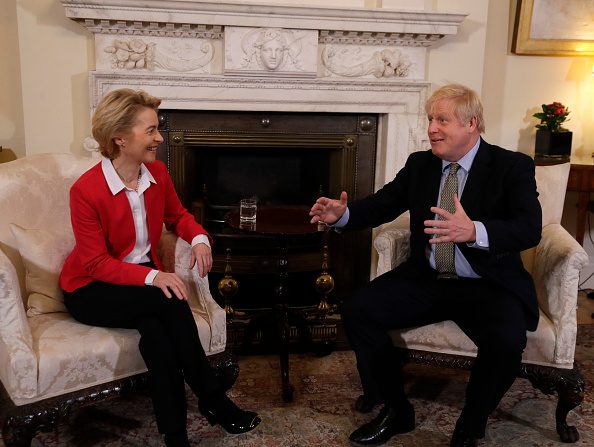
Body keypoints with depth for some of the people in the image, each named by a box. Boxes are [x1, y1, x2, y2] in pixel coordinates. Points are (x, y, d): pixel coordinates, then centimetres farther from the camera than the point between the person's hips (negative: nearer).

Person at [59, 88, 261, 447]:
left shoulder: (157, 172, -4)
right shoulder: (86, 190, -21)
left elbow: (178, 215, 13)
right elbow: (96, 263, -20)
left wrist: (200, 239, -11)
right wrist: (153, 277, -34)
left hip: (144, 276, 5)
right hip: (91, 290, -4)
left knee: (156, 329, -31)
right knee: (170, 302, -32)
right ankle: (214, 401, -17)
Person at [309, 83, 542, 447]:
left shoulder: (513, 166, -6)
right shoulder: (420, 163, 8)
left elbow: (530, 228, -20)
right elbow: (381, 205, 7)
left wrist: (474, 231, -39)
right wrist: (343, 213, -15)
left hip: (488, 286, -4)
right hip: (425, 280, 4)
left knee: (507, 340, -33)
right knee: (358, 310, -14)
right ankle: (396, 411, 6)